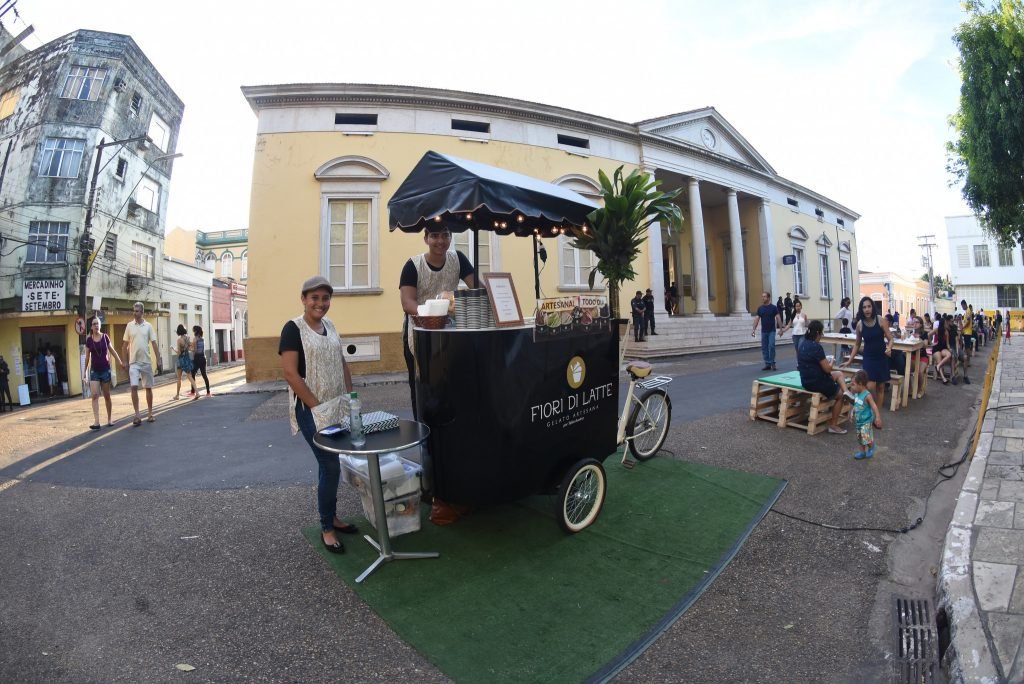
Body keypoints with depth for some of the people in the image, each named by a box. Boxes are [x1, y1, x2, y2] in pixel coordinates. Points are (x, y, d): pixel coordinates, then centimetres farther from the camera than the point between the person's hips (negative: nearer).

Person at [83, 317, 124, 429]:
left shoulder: (105, 337, -1)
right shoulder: (89, 340, -1)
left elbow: (112, 350, 7)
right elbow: (87, 356, 6)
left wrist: (120, 362, 3)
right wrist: (85, 371, 7)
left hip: (105, 369, 0)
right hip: (94, 371, 0)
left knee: (107, 395, 7)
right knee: (95, 395, -10)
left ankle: (109, 419, 16)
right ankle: (96, 422, -13)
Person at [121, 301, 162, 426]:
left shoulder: (148, 326, 2)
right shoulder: (129, 325, 3)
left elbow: (154, 344, 1)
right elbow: (125, 345, 7)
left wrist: (159, 360, -4)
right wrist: (123, 361, 1)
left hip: (146, 362, 1)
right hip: (133, 362, -1)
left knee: (148, 388, 8)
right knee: (134, 387, -11)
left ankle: (150, 414, 17)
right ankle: (137, 416, -7)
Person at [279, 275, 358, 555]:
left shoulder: (330, 325, 11)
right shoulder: (293, 328, -10)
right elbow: (290, 373, -15)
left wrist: (349, 398, 7)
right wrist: (317, 406, -16)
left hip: (337, 408, 6)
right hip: (311, 410, -6)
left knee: (330, 463, 14)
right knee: (330, 465, -5)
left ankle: (332, 516, 30)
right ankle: (326, 528, 12)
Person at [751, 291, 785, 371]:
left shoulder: (773, 307, -3)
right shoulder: (760, 308, 6)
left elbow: (778, 318, -4)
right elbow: (757, 319, 6)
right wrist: (754, 329, -1)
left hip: (772, 331, -4)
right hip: (763, 331, 4)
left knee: (771, 346, -12)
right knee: (764, 348, 4)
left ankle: (772, 363, -1)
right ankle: (767, 364, 11)